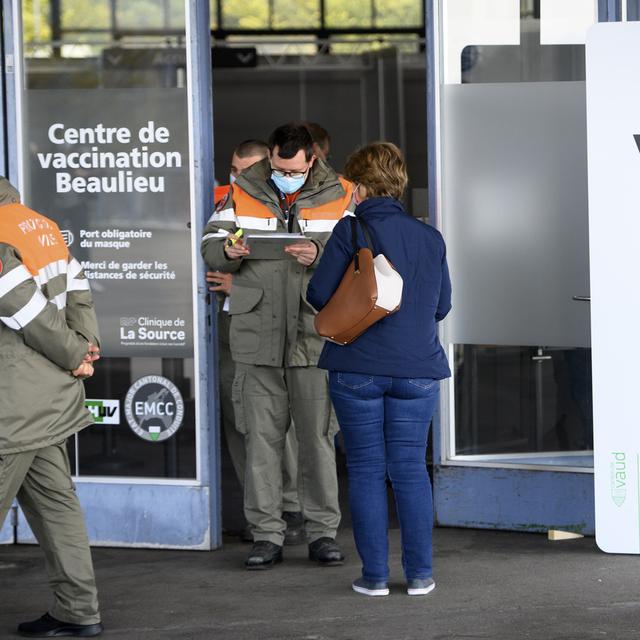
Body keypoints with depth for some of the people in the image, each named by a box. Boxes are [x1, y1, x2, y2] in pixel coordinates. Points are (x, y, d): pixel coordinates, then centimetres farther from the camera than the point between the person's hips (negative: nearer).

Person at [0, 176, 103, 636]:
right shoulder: (39, 223, 12)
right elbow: (77, 288, 15)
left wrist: (75, 355, -6)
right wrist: (85, 346, 5)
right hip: (53, 394, 10)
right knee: (53, 498, 13)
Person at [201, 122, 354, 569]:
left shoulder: (338, 195, 3)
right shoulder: (242, 193, 7)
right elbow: (210, 245, 5)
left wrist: (321, 254, -24)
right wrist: (227, 251, -18)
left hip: (314, 335, -1)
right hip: (257, 336, 1)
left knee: (318, 436, 4)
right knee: (262, 436, 3)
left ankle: (323, 532, 13)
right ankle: (267, 535, 9)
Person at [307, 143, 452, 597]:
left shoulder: (351, 231, -8)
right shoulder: (430, 238, 5)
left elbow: (319, 295, -10)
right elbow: (442, 305, 12)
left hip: (357, 370, -3)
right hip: (416, 369, 3)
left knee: (366, 471, 5)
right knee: (411, 470, 8)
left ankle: (375, 575, 5)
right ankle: (420, 573, 7)